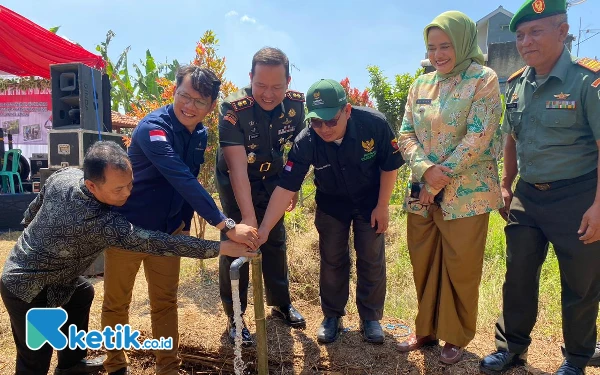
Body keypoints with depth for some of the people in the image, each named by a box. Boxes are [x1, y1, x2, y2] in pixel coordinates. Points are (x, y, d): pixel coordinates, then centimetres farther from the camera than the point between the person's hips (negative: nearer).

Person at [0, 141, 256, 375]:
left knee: (82, 293, 26)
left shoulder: (63, 176, -13)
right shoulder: (103, 223, -36)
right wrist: (220, 248, -38)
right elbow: (158, 243, -38)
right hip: (28, 289, -9)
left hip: (22, 267, 9)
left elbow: (33, 208, 6)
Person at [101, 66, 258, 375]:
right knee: (116, 303, 12)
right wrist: (226, 226, -39)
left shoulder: (200, 134, -1)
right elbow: (183, 181, -36)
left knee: (165, 303, 12)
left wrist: (184, 224, 8)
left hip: (168, 231, 5)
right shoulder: (153, 128, -24)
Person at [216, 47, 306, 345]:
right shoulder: (234, 109, -31)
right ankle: (235, 317, 14)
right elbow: (238, 167, -36)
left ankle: (281, 303, 34)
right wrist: (248, 217, -41)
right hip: (235, 183, -4)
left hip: (272, 180, 4)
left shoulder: (296, 104, -17)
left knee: (275, 241, 14)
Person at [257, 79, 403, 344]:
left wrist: (383, 206, -11)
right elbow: (286, 187, -31)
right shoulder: (306, 142, -30)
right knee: (332, 261, 7)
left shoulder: (374, 124, -30)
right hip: (331, 203, 1)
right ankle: (332, 315, 28)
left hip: (370, 201, 0)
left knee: (372, 261, 5)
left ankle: (370, 317, 25)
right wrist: (264, 228, -38)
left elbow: (390, 166, -15)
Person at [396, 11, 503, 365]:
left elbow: (479, 137, -14)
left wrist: (441, 178, -15)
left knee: (461, 269, 7)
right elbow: (406, 134, 4)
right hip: (421, 193, 5)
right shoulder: (420, 85, 10)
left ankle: (457, 337, 28)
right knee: (424, 265, 13)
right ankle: (426, 329, 33)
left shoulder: (483, 79, -5)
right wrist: (424, 169, -15)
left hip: (465, 194, -5)